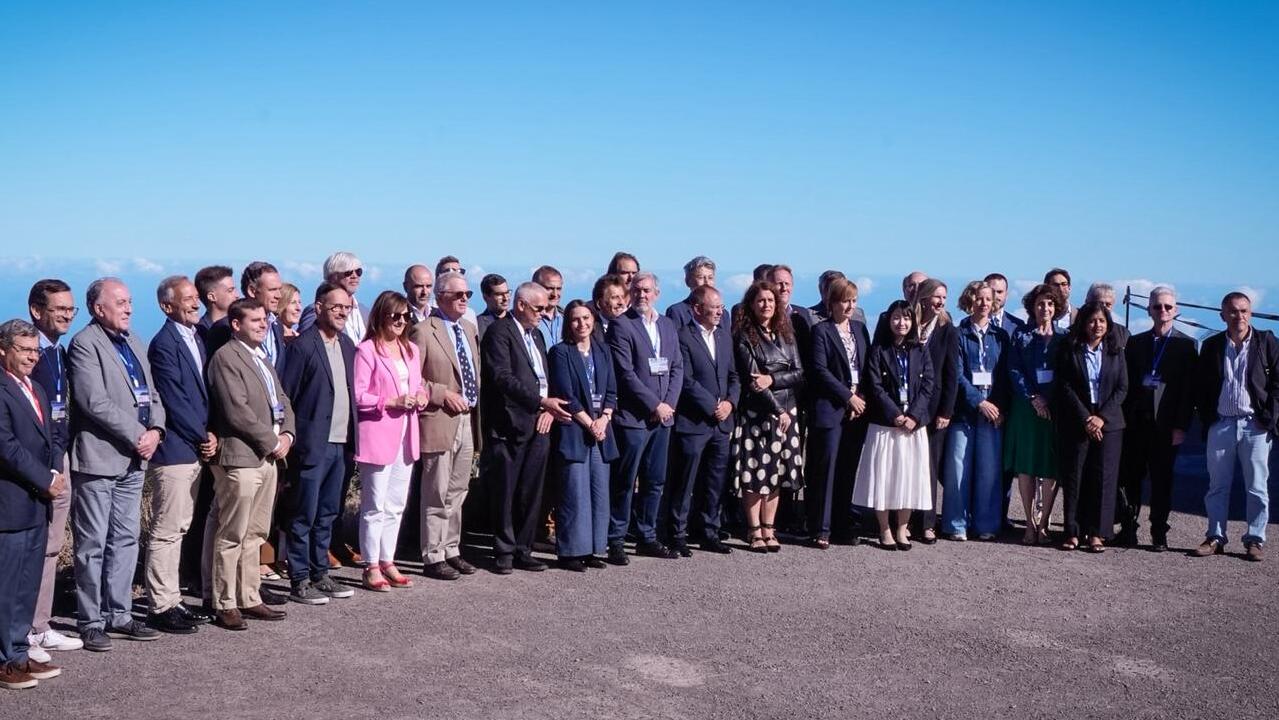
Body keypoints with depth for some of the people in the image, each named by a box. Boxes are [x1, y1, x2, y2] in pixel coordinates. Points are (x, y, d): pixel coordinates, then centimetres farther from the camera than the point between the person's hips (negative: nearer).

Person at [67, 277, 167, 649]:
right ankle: (91, 622, 7)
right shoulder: (85, 344, -10)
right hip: (98, 458, -8)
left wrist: (155, 430, -2)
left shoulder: (133, 342, 16)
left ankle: (119, 615, 21)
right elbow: (95, 402, -18)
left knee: (125, 540, 12)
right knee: (93, 545, -1)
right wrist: (137, 435, -16)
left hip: (133, 459, 8)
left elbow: (150, 393, 16)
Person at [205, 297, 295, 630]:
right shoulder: (225, 357, -10)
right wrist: (273, 442, -12)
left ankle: (249, 599, 22)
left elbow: (281, 400, 21)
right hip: (240, 458, -9)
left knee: (254, 535, 14)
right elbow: (237, 411, -18)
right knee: (231, 537, -2)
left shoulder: (262, 359, 19)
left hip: (268, 458, 9)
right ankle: (225, 605, 5)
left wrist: (287, 434, 2)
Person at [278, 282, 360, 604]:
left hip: (341, 444, 7)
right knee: (303, 516, 1)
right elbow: (285, 396, -9)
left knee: (327, 514, 14)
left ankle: (320, 574, 22)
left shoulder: (347, 345, 13)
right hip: (312, 445, -7)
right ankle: (299, 581, 8)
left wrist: (354, 441, 12)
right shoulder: (303, 345, -9)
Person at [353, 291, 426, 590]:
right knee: (375, 506, -2)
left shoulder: (410, 349, 15)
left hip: (405, 435, 7)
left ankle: (387, 562, 21)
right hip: (378, 434, -7)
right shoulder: (367, 350, -8)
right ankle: (372, 567, 6)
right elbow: (358, 396, -12)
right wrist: (392, 401, -19)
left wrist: (421, 395, 0)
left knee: (396, 505, 12)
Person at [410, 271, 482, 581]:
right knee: (437, 495, -1)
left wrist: (474, 404, 10)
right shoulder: (424, 332, -10)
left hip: (468, 421, 7)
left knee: (457, 494, 15)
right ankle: (433, 557, 7)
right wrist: (443, 394, -17)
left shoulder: (469, 329, 14)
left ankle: (451, 550, 24)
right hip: (440, 422, -7)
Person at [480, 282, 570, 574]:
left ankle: (523, 550, 17)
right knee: (505, 493, 1)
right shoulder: (499, 332, -7)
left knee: (531, 494, 9)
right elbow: (503, 377, -18)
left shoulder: (536, 335, 20)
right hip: (509, 426, -7)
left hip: (538, 426, 7)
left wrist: (548, 408, 2)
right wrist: (541, 402, -25)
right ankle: (504, 552, 10)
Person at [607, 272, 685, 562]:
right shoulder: (621, 325, -6)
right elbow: (626, 374, -12)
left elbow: (677, 367, 13)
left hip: (662, 416, 6)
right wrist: (655, 405, -13)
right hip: (633, 416, -6)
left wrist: (669, 404, -2)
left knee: (655, 482, 11)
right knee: (624, 483, -2)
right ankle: (615, 541, 6)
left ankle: (647, 538, 21)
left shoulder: (667, 325, 15)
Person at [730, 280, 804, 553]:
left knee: (777, 471, 6)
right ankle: (754, 532, 4)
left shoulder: (785, 334, 11)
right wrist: (777, 410, -12)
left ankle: (768, 529, 12)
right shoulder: (744, 337, -3)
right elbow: (751, 379, -9)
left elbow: (799, 373, 5)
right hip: (756, 413, -4)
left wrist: (772, 379, -13)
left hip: (786, 412, 4)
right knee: (755, 472, -3)